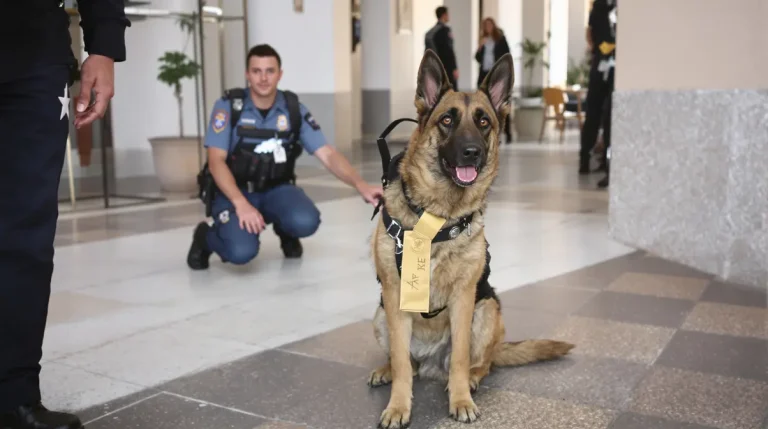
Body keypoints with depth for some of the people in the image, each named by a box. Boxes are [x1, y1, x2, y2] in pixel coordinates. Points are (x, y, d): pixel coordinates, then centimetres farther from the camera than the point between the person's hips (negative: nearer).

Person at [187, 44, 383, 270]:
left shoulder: (294, 109, -7)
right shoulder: (228, 106, -13)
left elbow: (328, 155, -12)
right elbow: (216, 161, -17)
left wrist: (361, 185, -29)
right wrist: (241, 204, -32)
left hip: (277, 189, 3)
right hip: (234, 192, -2)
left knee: (305, 221, -29)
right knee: (242, 251, -29)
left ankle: (285, 231, 10)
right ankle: (206, 237, 8)